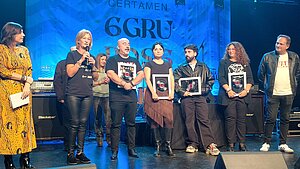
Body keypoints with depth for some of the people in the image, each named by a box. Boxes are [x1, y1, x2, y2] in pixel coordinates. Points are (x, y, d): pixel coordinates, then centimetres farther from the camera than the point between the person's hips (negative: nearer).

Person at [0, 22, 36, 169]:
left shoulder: (24, 50, 15)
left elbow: (29, 70, 11)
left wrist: (27, 86, -5)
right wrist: (24, 78, -8)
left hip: (23, 91, 5)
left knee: (24, 122, 2)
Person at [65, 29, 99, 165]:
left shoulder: (91, 57, 19)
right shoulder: (72, 54, 5)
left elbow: (95, 77, 16)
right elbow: (70, 73, -6)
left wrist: (93, 65, 0)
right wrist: (81, 60, -10)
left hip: (87, 94, 5)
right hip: (73, 93, -4)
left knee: (83, 123, 4)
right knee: (74, 123, -8)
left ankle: (80, 152, 10)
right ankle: (70, 153, 0)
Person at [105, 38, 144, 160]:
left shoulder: (134, 61, 20)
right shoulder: (112, 60, 7)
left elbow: (141, 74, 7)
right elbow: (110, 73, -9)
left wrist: (131, 83, -9)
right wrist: (124, 84, -14)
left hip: (131, 96, 4)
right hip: (116, 96, -4)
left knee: (131, 123, 6)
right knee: (116, 124, -3)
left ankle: (131, 149, 13)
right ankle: (114, 151, 2)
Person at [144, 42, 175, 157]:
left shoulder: (168, 64, 19)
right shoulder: (149, 64, 8)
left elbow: (171, 79, 12)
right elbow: (147, 79, -3)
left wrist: (172, 92, -4)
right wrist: (153, 92, -16)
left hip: (166, 94, 2)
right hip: (153, 94, -2)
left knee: (168, 118, -9)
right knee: (155, 119, -4)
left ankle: (168, 145, -3)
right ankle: (157, 146, 2)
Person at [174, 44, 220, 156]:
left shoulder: (203, 67, 17)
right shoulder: (181, 68, 15)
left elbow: (211, 80, 15)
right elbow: (175, 82, 6)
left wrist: (205, 90, 1)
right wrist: (182, 92, -6)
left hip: (200, 97, -1)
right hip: (187, 97, 1)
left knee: (204, 120, -9)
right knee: (189, 121, -1)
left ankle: (209, 144, -9)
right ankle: (192, 144, 7)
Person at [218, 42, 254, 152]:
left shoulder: (245, 63, 15)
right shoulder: (223, 62, 10)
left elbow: (250, 79, 10)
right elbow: (221, 78, 0)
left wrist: (246, 90, -6)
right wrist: (228, 90, -13)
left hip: (242, 95, 2)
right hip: (229, 95, -2)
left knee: (241, 119, 2)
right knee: (230, 118, -5)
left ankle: (242, 143, 9)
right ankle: (231, 143, 1)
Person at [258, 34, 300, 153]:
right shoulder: (267, 57, 1)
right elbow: (260, 74, 6)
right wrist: (264, 87, 5)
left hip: (288, 94, 3)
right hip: (272, 94, -2)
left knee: (285, 119, 8)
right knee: (270, 119, -2)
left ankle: (283, 144, 18)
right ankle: (266, 143, 9)